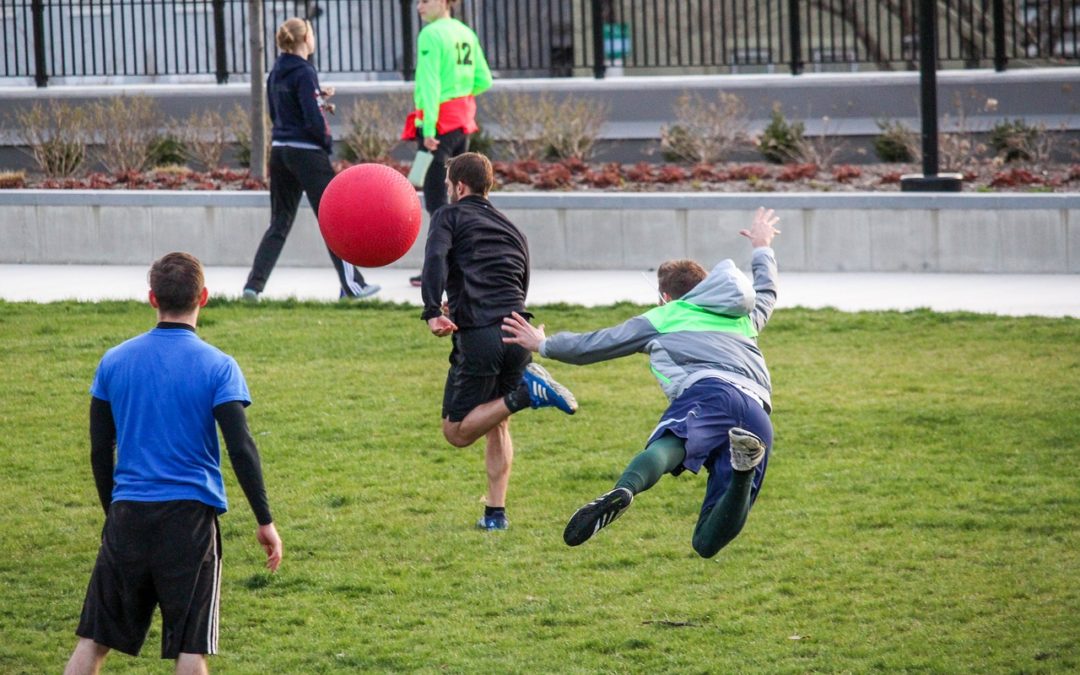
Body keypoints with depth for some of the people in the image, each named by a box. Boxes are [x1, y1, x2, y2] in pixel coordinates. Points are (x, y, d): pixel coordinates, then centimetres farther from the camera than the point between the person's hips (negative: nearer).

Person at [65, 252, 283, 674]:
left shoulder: (113, 362, 5)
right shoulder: (217, 367, -5)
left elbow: (99, 451, 11)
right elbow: (241, 449, -10)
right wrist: (265, 521, -3)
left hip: (128, 513, 3)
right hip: (191, 515, -3)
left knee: (94, 639, 7)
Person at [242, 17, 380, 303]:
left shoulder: (276, 73, 9)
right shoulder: (304, 73, -15)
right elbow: (313, 118, -20)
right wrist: (327, 142, -3)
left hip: (280, 150, 7)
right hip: (307, 151, -7)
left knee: (279, 223, 11)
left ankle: (254, 283, 2)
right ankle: (351, 284, 7)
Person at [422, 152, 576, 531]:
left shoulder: (451, 216, 9)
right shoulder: (513, 231, 25)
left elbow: (436, 258, -11)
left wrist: (433, 312, -21)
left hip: (477, 336, -6)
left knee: (457, 431, 2)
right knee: (496, 423, 22)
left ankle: (524, 394, -19)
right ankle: (496, 512, 12)